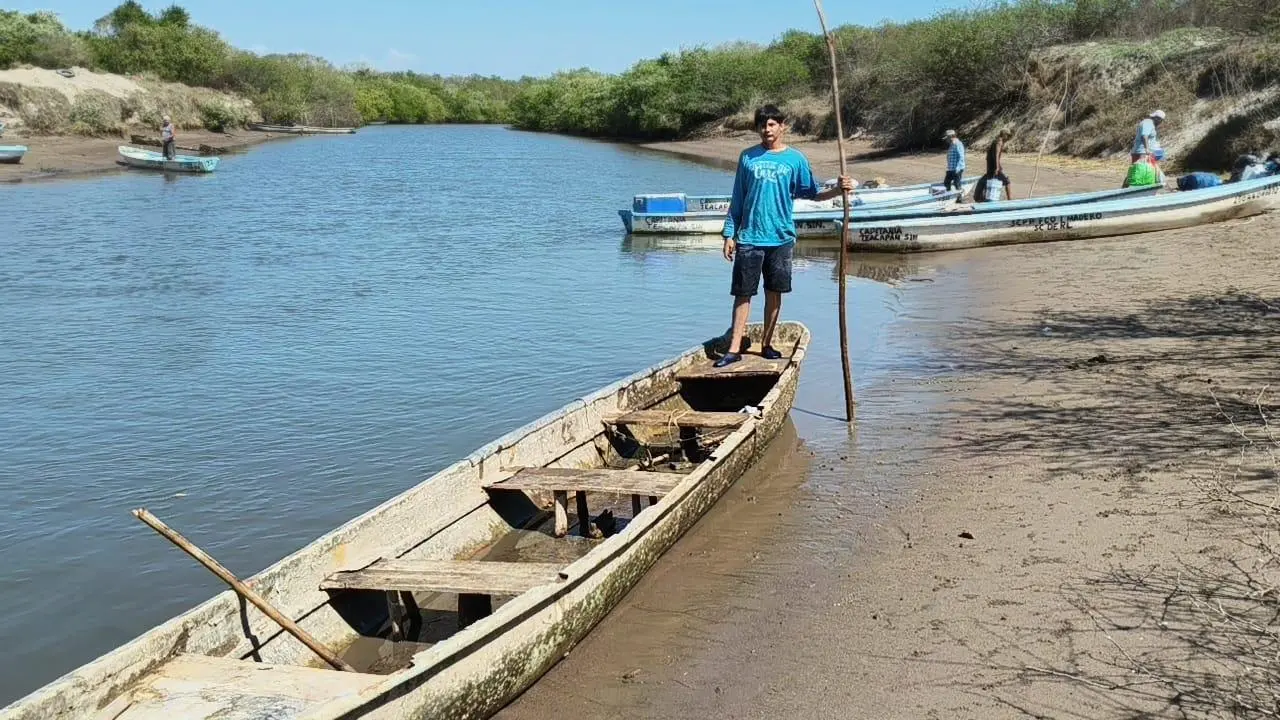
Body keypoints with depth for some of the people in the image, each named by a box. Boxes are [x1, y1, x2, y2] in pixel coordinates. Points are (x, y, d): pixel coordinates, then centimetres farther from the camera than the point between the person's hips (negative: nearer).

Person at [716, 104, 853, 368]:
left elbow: (811, 193, 3)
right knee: (743, 293, 1)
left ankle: (767, 344, 20)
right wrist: (729, 233, 4)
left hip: (781, 237, 1)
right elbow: (737, 199, 7)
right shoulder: (748, 157, 4)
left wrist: (838, 189, -13)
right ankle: (735, 347, 5)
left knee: (774, 292, 8)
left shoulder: (796, 158, 4)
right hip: (749, 237, -1)